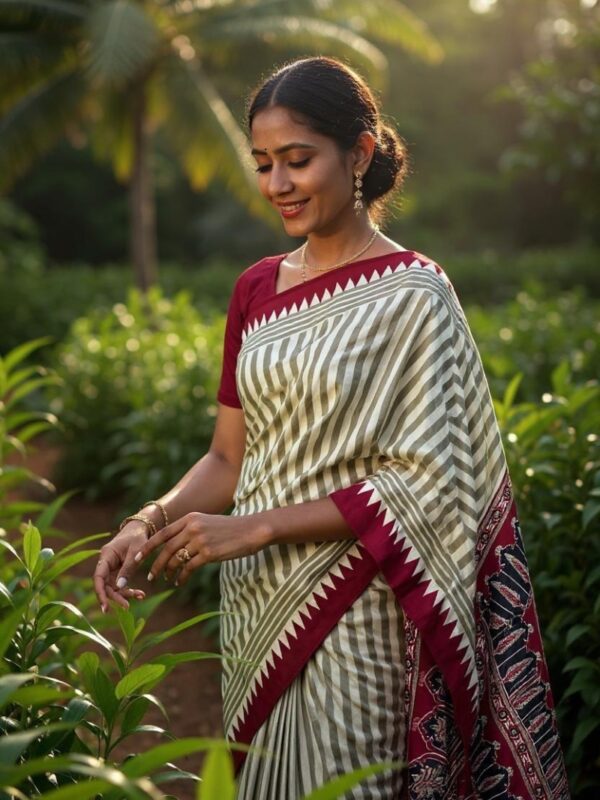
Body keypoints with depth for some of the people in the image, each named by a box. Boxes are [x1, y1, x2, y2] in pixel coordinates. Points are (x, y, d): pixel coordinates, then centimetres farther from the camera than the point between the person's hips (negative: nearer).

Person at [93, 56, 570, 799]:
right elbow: (229, 457, 9)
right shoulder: (257, 288, 7)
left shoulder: (411, 296, -10)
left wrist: (254, 528, -19)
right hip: (253, 608, 6)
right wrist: (151, 521, -9)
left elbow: (418, 486, -15)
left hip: (349, 621, -5)